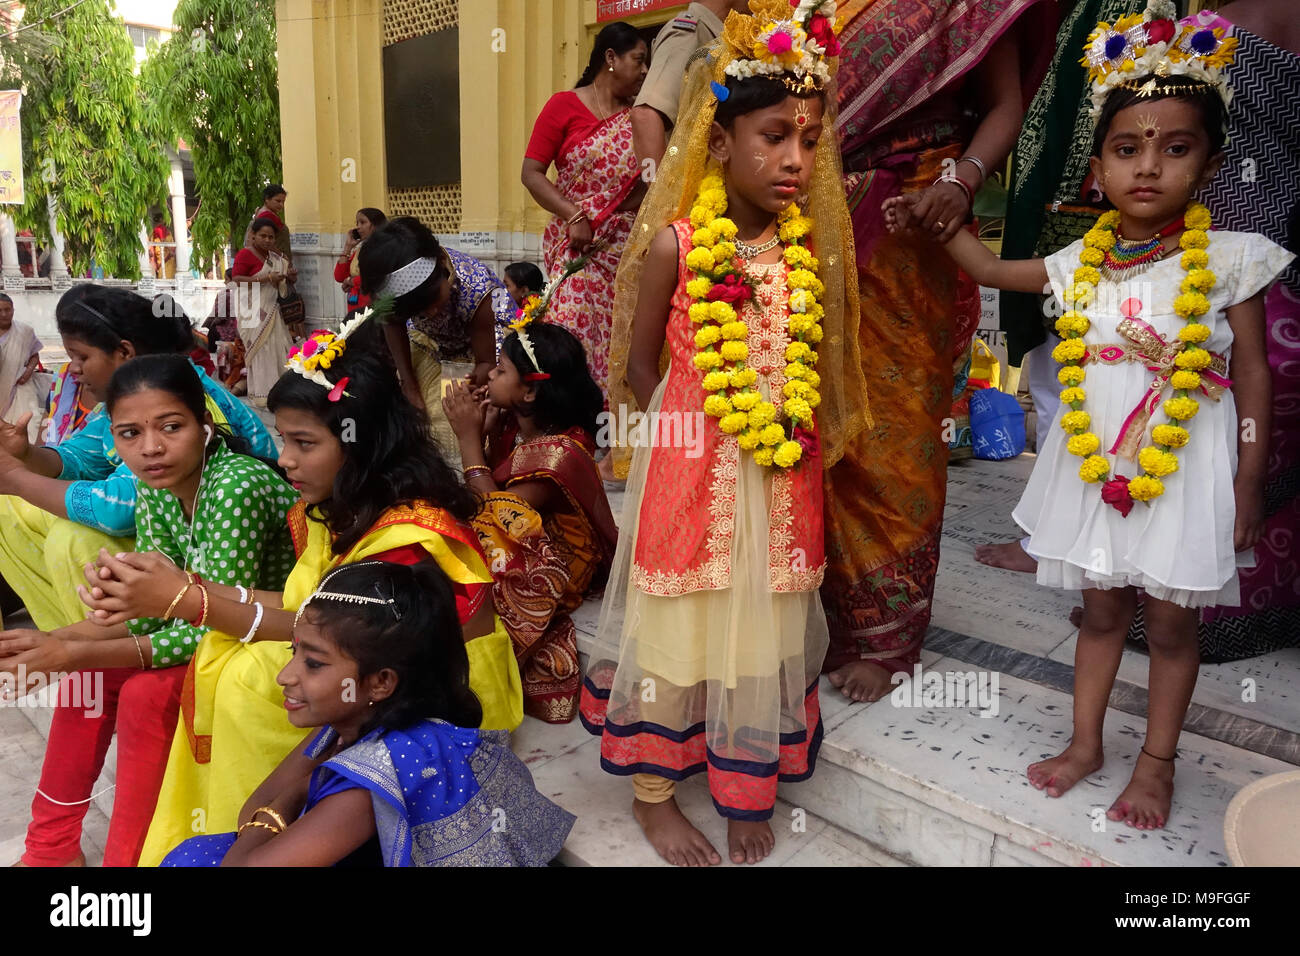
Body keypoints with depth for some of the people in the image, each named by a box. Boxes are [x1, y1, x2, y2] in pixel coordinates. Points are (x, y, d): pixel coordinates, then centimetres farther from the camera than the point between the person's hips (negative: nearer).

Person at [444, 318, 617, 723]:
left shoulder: (559, 452, -24)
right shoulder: (520, 427, 2)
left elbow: (496, 514, -23)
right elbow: (494, 487, 9)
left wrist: (469, 437, -18)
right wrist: (490, 430, -4)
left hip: (550, 571, -8)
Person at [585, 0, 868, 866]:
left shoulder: (812, 247, 0)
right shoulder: (674, 246, -11)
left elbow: (817, 361, 6)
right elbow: (641, 364, -2)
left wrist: (794, 428, -4)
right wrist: (698, 429, 0)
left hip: (783, 473, 4)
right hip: (690, 467, -4)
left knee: (765, 625, 15)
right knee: (677, 624, 9)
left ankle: (747, 788, 36)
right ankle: (655, 791, 30)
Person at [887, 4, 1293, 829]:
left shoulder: (1228, 259, -8)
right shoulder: (1083, 260, 0)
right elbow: (995, 269, 17)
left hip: (1186, 470, -3)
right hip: (1096, 466, 3)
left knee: (1171, 623, 11)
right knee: (1104, 611, 17)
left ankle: (1157, 761, 30)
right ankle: (1086, 744, 33)